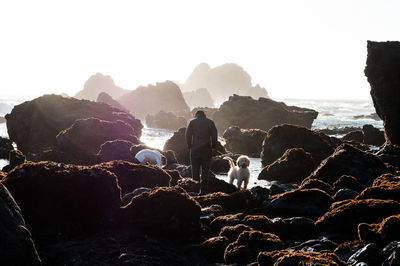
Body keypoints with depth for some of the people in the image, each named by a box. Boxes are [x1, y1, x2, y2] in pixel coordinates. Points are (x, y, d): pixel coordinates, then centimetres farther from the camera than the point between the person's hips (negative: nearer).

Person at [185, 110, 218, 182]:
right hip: (207, 149, 1)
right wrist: (213, 146, 10)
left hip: (195, 148, 0)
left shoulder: (192, 122, 3)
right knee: (206, 168, 6)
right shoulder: (210, 122, 5)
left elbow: (188, 135, -2)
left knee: (195, 168, 4)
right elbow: (214, 135, 2)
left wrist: (189, 145, 6)